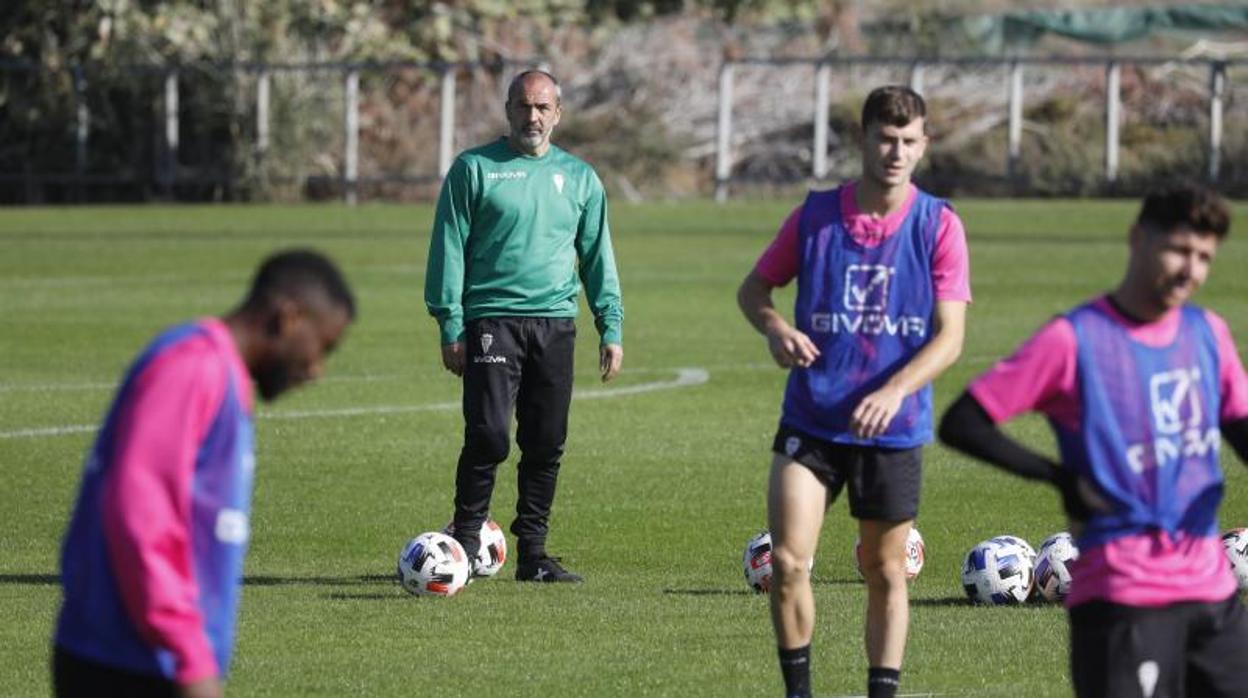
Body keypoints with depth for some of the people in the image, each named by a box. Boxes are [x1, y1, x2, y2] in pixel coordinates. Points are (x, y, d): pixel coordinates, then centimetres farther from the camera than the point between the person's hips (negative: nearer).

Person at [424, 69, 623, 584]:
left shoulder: (579, 178, 13)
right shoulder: (474, 169, 3)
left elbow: (598, 256, 17)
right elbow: (449, 248, 2)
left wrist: (611, 328, 9)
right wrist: (450, 326, -5)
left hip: (555, 323, 4)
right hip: (492, 321, -4)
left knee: (547, 444, 3)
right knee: (488, 436, -13)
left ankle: (532, 553, 10)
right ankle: (465, 542, 0)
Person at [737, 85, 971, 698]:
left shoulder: (939, 226, -5)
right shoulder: (815, 216, -2)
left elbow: (949, 338, -10)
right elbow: (753, 288, 11)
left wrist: (893, 392, -26)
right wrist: (773, 326, -12)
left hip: (894, 429, 0)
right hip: (810, 422, 0)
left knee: (885, 572, 8)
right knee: (787, 562, -11)